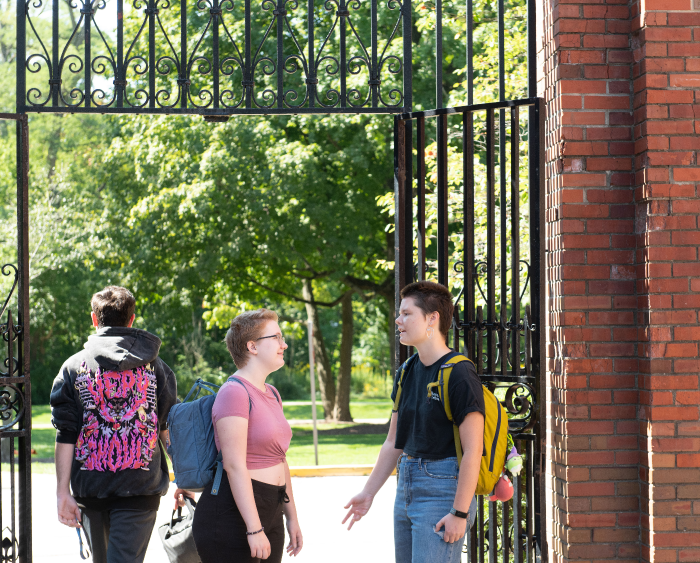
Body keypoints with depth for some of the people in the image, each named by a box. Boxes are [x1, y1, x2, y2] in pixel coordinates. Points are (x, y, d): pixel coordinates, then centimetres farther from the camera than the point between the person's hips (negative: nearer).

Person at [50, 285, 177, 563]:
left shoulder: (74, 366, 2)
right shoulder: (154, 366, 3)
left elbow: (66, 435, -3)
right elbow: (168, 429, 5)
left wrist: (63, 492, -1)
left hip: (91, 485, 1)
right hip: (139, 488, -1)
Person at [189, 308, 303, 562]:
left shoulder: (271, 394, 17)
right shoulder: (234, 393, -13)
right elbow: (234, 466, -19)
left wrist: (291, 517, 22)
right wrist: (255, 529, -23)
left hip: (269, 512, 9)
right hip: (233, 515, -9)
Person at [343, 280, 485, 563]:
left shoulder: (459, 373, -14)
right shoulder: (407, 372, 12)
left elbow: (472, 450, -17)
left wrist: (459, 513, -20)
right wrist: (368, 493, 18)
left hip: (442, 488, -9)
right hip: (407, 485, 9)